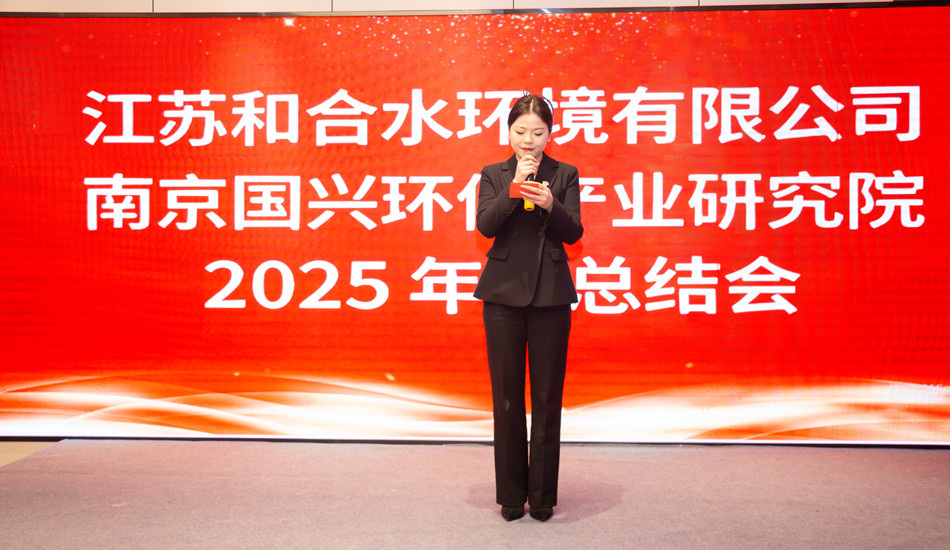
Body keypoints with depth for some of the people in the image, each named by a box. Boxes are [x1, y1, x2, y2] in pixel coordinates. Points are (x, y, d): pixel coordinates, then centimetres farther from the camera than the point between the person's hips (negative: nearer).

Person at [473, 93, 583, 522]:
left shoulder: (564, 175, 7)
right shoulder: (493, 175, 7)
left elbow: (573, 233, -3)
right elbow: (485, 226, -7)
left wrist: (550, 204, -21)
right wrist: (514, 190, -19)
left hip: (550, 294, 0)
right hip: (504, 292, 0)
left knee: (547, 397, 3)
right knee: (507, 396, 5)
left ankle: (543, 495, 16)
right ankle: (511, 494, 17)